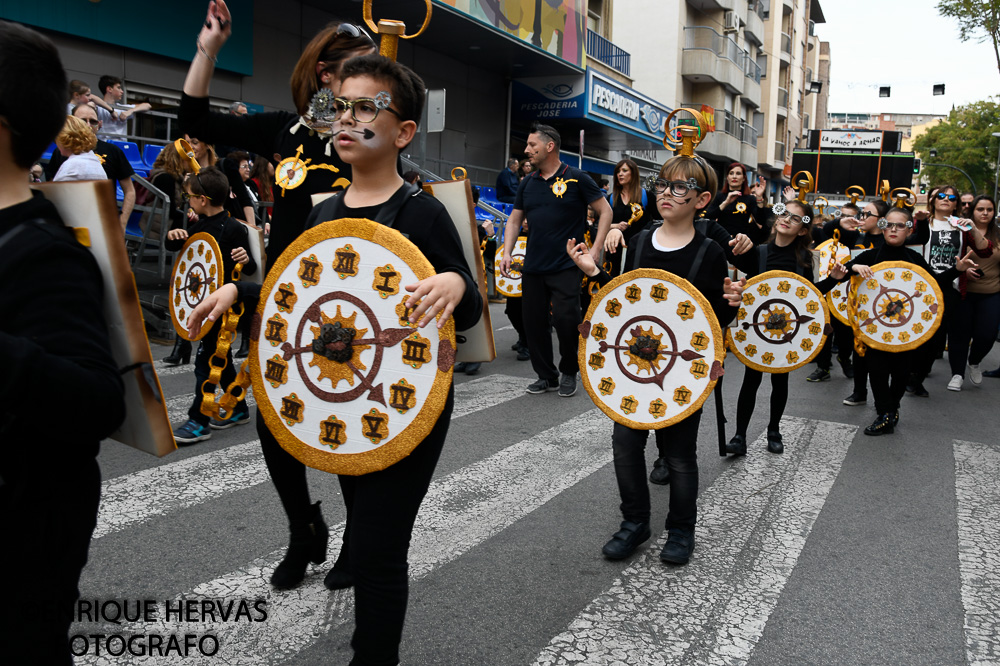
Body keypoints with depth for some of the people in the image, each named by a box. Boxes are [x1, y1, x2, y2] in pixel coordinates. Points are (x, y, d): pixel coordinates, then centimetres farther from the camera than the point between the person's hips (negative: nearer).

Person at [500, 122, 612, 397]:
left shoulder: (576, 178, -3)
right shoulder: (528, 183, 11)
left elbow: (605, 212, -1)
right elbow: (514, 219, 16)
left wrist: (595, 250, -9)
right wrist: (507, 253, 3)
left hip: (566, 266, -5)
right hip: (533, 266, 5)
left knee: (565, 318, -11)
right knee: (533, 322, 6)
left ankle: (569, 372, 13)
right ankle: (545, 375, 22)